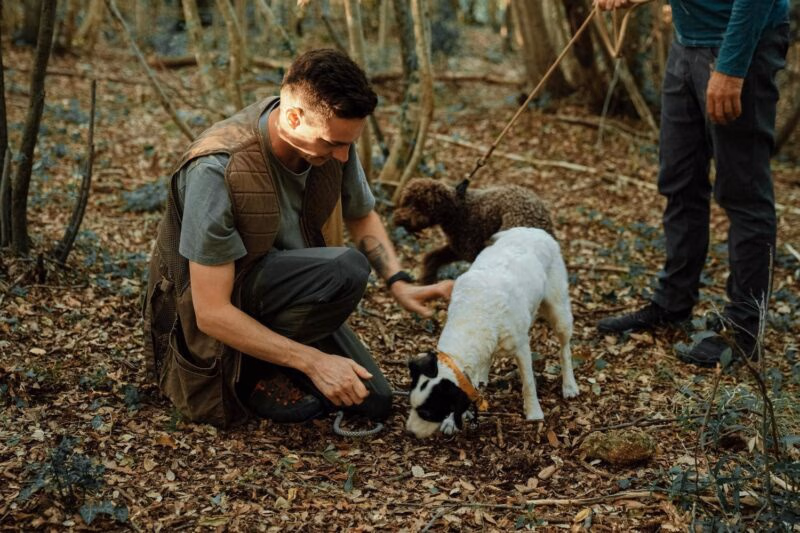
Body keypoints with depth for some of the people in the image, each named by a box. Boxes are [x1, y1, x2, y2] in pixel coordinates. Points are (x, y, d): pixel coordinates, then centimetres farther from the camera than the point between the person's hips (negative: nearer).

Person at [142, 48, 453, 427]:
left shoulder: (331, 137, -13)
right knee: (346, 271, -31)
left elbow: (362, 216, 9)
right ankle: (249, 370, -10)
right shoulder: (217, 170, -32)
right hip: (215, 303, -6)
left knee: (373, 402, -1)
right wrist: (313, 360, -32)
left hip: (288, 288, 7)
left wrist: (399, 282, -8)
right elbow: (212, 313, -31)